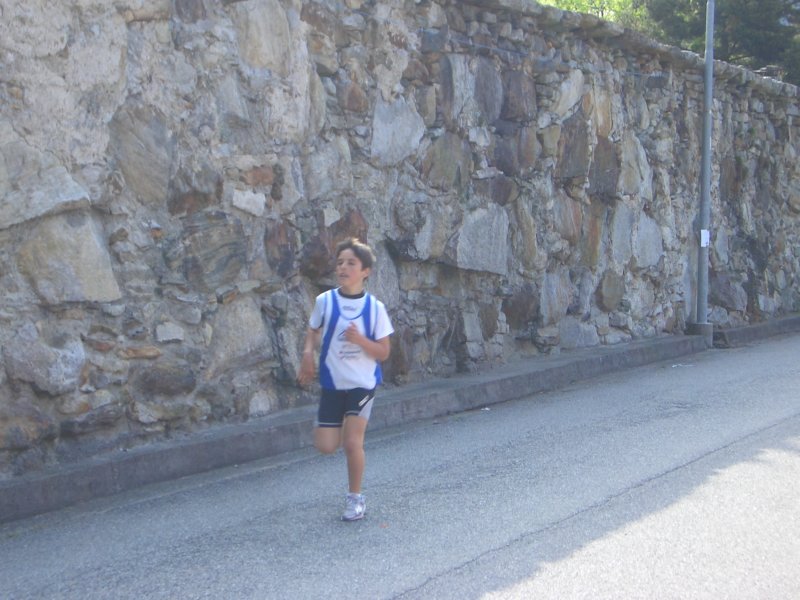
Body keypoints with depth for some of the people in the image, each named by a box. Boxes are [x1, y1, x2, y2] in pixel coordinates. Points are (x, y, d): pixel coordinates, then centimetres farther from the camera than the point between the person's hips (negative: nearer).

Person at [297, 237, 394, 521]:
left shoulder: (375, 307, -9)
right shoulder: (324, 301, -5)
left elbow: (383, 352, -6)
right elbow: (312, 333, 11)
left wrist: (360, 340, -24)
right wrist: (308, 354, -10)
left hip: (363, 383, -2)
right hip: (332, 383, 2)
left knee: (352, 442, -9)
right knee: (326, 446, -1)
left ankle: (355, 498, 13)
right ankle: (339, 424, 36)